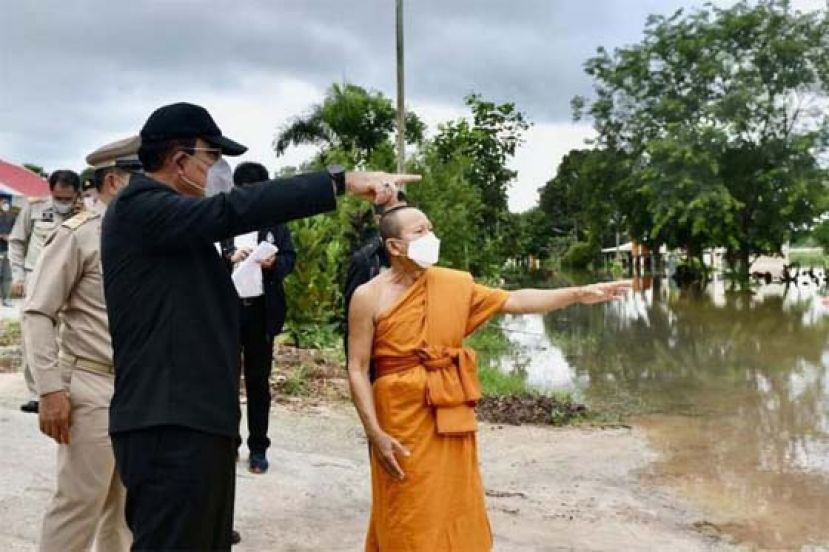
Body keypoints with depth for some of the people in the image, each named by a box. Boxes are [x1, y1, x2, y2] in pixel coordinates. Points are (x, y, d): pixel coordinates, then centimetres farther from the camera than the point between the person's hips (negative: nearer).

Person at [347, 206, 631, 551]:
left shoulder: (455, 284, 4)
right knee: (408, 523, 6)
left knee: (457, 514, 16)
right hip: (402, 418, -4)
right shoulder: (369, 297, -9)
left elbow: (514, 301, 4)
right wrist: (375, 434, -15)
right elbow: (357, 370, -9)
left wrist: (579, 294, -2)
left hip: (451, 417, 5)